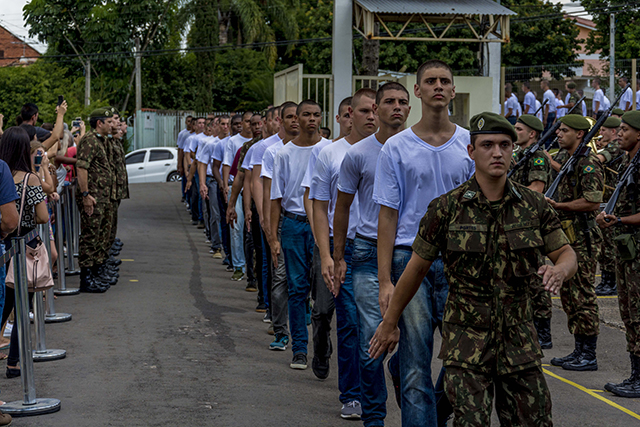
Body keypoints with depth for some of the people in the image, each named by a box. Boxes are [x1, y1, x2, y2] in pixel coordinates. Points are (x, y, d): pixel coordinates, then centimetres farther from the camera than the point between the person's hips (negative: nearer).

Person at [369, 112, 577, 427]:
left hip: (519, 342, 3)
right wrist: (389, 323, 9)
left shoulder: (534, 205, 1)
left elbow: (566, 254, 7)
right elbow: (417, 268, 2)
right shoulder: (447, 208, -7)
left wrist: (559, 270, -18)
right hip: (466, 343, -3)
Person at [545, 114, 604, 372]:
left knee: (583, 295, -6)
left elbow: (593, 202, -22)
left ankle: (589, 356, 0)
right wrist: (549, 204, 11)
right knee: (569, 293, 13)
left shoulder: (588, 163, -14)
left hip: (582, 238, -10)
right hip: (566, 236, 10)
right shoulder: (568, 160, 17)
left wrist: (558, 206, -20)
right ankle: (579, 350, 20)